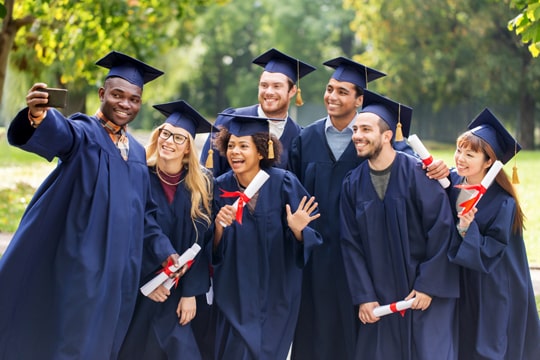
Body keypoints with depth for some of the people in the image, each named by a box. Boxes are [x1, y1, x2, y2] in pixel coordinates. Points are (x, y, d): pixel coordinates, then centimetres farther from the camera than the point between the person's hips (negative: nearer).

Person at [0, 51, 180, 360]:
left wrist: (164, 251, 11)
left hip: (120, 270, 6)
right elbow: (55, 132, -30)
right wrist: (39, 114, -52)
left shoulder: (137, 151, 15)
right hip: (81, 266, -6)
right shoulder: (83, 132, -6)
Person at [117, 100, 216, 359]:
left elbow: (198, 242, -2)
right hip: (136, 285, -1)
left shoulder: (201, 184, -3)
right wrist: (146, 278, -12)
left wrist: (190, 293, -5)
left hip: (178, 289, 1)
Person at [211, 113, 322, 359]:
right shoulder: (221, 188, -6)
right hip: (235, 294, 2)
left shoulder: (283, 184, -13)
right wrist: (219, 227, -24)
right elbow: (215, 252, -4)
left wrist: (297, 230, -30)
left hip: (276, 293, -1)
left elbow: (310, 241, -9)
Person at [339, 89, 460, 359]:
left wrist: (428, 286, -12)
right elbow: (351, 244, 2)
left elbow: (441, 231, -12)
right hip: (381, 299, 4)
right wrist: (363, 297, -4)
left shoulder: (418, 174, -12)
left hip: (427, 294, -4)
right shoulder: (353, 184, 1)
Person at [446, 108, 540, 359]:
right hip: (457, 284, 5)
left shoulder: (502, 202, -21)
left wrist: (468, 230, -35)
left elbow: (490, 253, -21)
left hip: (491, 291, -5)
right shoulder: (452, 181, -6)